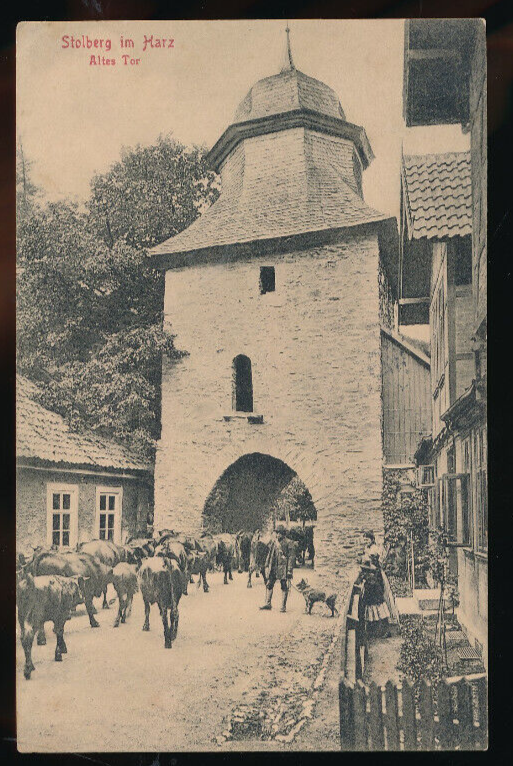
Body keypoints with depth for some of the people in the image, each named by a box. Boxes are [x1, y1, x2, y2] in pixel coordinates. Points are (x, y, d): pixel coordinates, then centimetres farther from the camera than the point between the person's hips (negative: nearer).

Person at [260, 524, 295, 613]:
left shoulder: (289, 543, -6)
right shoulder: (273, 543, 11)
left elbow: (291, 557, -9)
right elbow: (269, 555, 17)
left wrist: (289, 570, -14)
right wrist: (266, 566, 11)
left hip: (283, 568, -5)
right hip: (273, 568, 5)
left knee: (284, 587, 1)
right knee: (269, 585, 5)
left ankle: (283, 606, 7)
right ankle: (268, 604, 12)